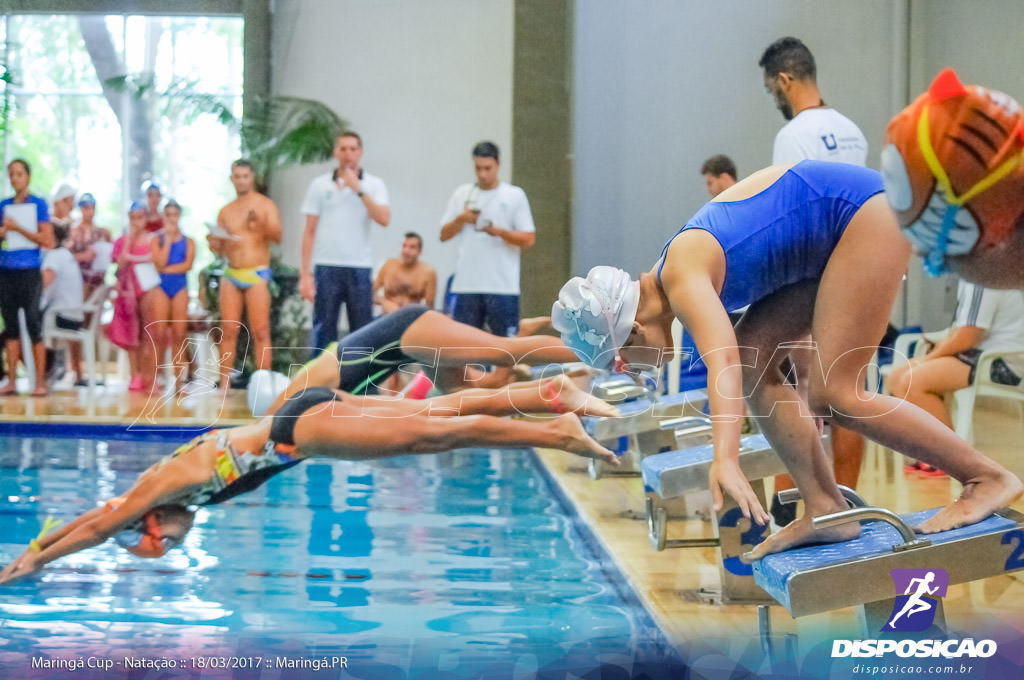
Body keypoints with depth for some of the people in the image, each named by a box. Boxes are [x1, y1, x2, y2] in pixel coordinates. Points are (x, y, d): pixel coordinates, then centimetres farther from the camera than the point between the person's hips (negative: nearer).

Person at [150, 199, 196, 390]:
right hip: (161, 287, -1)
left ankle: (179, 380, 0)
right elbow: (160, 263, -9)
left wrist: (166, 269, -8)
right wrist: (168, 238, -7)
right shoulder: (157, 239, 6)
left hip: (180, 287, 1)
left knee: (179, 335, -2)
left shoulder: (188, 242, 9)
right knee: (160, 335, -6)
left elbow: (188, 265, -4)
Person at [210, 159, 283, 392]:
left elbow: (277, 236, -13)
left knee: (260, 332, -8)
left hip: (256, 274, -4)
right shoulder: (225, 211, 13)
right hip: (231, 275, 4)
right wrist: (215, 244, -6)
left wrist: (262, 225, -33)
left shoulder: (265, 205, 1)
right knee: (228, 331, 0)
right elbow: (219, 249, 18)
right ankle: (224, 384, 1)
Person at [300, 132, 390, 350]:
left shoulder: (374, 185, 7)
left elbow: (384, 219, -9)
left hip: (360, 267, 0)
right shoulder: (320, 185, 9)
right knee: (323, 331, -1)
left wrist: (359, 190, -12)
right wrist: (305, 274, 1)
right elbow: (309, 231, 7)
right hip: (326, 267, 0)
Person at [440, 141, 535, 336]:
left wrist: (500, 232, -18)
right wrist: (461, 219, -6)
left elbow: (529, 239, -2)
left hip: (502, 285, -3)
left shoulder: (515, 195, 3)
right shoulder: (461, 194, 12)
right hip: (466, 284, 3)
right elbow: (444, 235, 13)